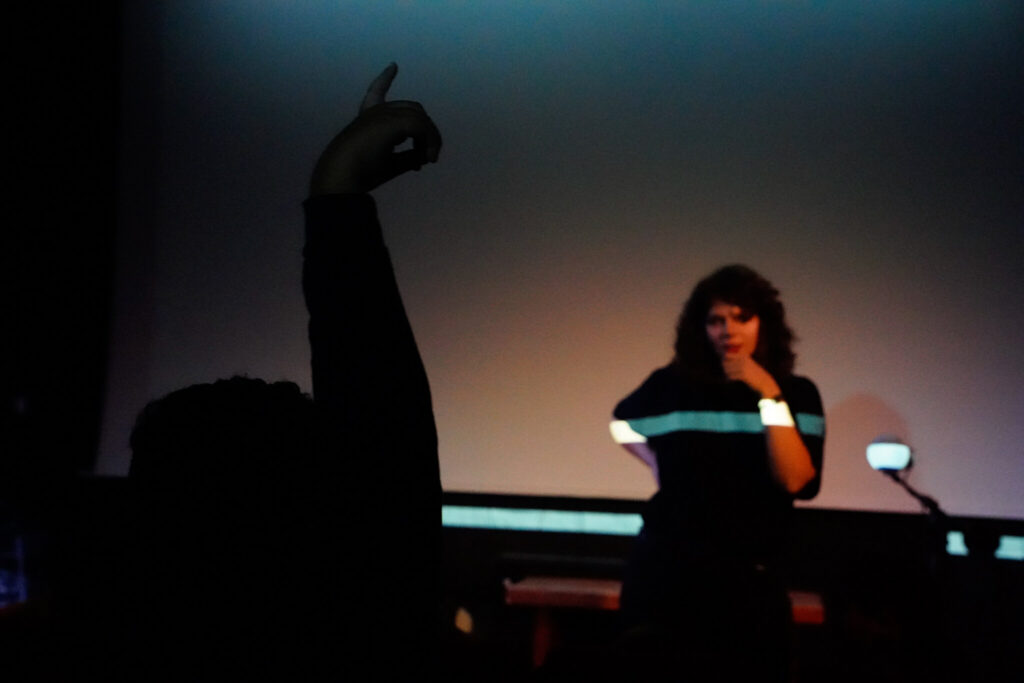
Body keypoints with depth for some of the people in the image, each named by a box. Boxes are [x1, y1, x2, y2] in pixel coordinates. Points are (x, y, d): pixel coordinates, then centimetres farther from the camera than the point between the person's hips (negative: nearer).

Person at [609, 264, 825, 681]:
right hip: (668, 572, 0)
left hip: (751, 579, 0)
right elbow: (622, 426, 22)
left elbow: (794, 480, -15)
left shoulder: (797, 395, 0)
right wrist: (660, 466, 9)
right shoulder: (672, 385, 0)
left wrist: (770, 397, -16)